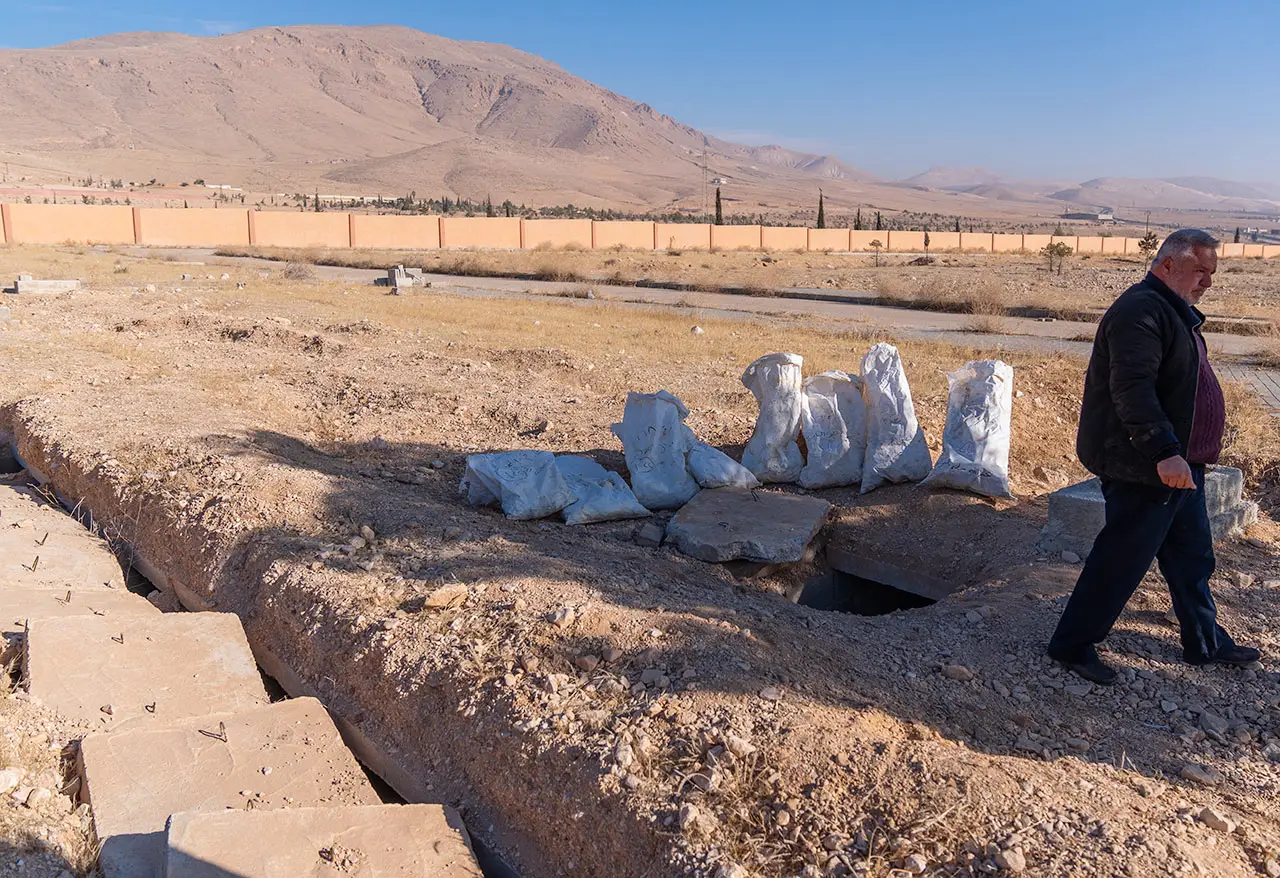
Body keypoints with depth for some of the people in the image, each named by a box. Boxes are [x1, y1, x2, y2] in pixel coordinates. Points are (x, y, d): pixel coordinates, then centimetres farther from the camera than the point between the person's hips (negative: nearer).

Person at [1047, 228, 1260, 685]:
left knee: (1191, 557, 20)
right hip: (1144, 470, -11)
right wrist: (1164, 452, -35)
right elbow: (1131, 389, -29)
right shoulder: (1141, 311, -18)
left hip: (1177, 467, 11)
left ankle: (1206, 643, 35)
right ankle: (1073, 644, 9)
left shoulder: (1175, 312, 17)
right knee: (1121, 561, -3)